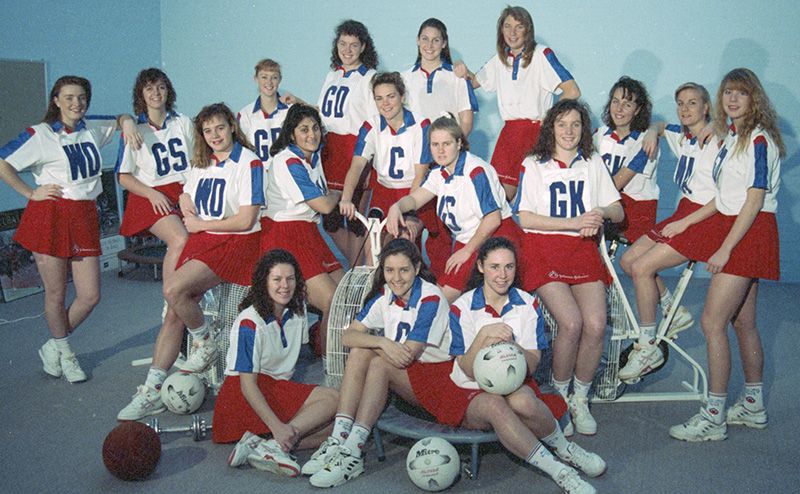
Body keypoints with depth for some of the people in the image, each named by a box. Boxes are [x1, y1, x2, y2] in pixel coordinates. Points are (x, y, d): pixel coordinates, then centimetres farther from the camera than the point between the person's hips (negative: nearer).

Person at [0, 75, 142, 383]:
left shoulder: (92, 129, 11)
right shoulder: (40, 135, -5)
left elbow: (121, 119, 29)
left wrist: (128, 123, 7)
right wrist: (30, 193, -7)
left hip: (84, 217, 5)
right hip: (49, 217, -5)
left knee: (90, 296, 2)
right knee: (56, 294, 4)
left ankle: (52, 348, 25)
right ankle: (62, 352, 28)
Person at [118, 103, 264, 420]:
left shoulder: (249, 163, -7)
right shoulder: (200, 162, 14)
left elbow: (246, 220, -13)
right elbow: (186, 194, 30)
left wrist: (201, 224, -5)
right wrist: (187, 207, 6)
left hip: (234, 243, -6)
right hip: (201, 240, 7)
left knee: (174, 289, -26)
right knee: (175, 310, -6)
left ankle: (206, 345, -1)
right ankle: (152, 391, 0)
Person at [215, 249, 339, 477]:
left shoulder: (297, 310, 7)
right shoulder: (250, 322, -13)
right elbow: (247, 383, -18)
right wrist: (277, 426, -31)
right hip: (242, 398, -7)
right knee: (332, 398, -23)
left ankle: (262, 446, -27)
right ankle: (274, 446, -32)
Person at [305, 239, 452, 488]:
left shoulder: (431, 298, -18)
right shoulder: (384, 295, 2)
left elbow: (408, 356, -23)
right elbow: (348, 337, -7)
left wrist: (368, 342, -10)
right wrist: (382, 342, -26)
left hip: (438, 376, -6)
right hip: (402, 377, 6)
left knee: (380, 364, -30)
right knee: (359, 352, -19)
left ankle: (353, 453, -31)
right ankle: (338, 440, -24)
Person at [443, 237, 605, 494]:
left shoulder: (528, 305, 1)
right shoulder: (462, 308, -5)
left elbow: (532, 366, -6)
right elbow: (468, 370, -11)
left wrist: (510, 344, -27)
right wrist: (484, 335, -29)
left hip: (516, 387, 1)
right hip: (471, 392, -1)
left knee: (521, 399, -34)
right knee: (494, 406, -35)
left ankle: (563, 448, -7)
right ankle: (559, 471, -29)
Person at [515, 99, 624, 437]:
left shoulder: (593, 164, 18)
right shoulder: (533, 165, 8)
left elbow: (618, 212, 16)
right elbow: (524, 218, -1)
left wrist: (600, 213, -8)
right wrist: (573, 222, -10)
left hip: (583, 249, 3)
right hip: (543, 248, -3)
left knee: (596, 324, -20)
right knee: (571, 322, -25)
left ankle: (580, 399, 2)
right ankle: (559, 397, -1)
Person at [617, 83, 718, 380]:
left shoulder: (718, 140, -11)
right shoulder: (682, 137, 11)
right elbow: (658, 126, 32)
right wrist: (653, 133, 10)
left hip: (705, 220, -8)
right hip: (682, 213, 8)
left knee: (642, 267, -19)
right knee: (628, 260, 2)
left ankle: (648, 348, -8)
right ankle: (676, 313, 17)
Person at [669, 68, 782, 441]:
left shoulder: (758, 139, -13)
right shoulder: (731, 135, 14)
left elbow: (755, 200, -17)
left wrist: (725, 249, -18)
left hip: (750, 232, -9)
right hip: (735, 229, 9)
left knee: (712, 322, -11)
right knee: (742, 321, 14)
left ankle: (713, 418, -5)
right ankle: (753, 406, 26)